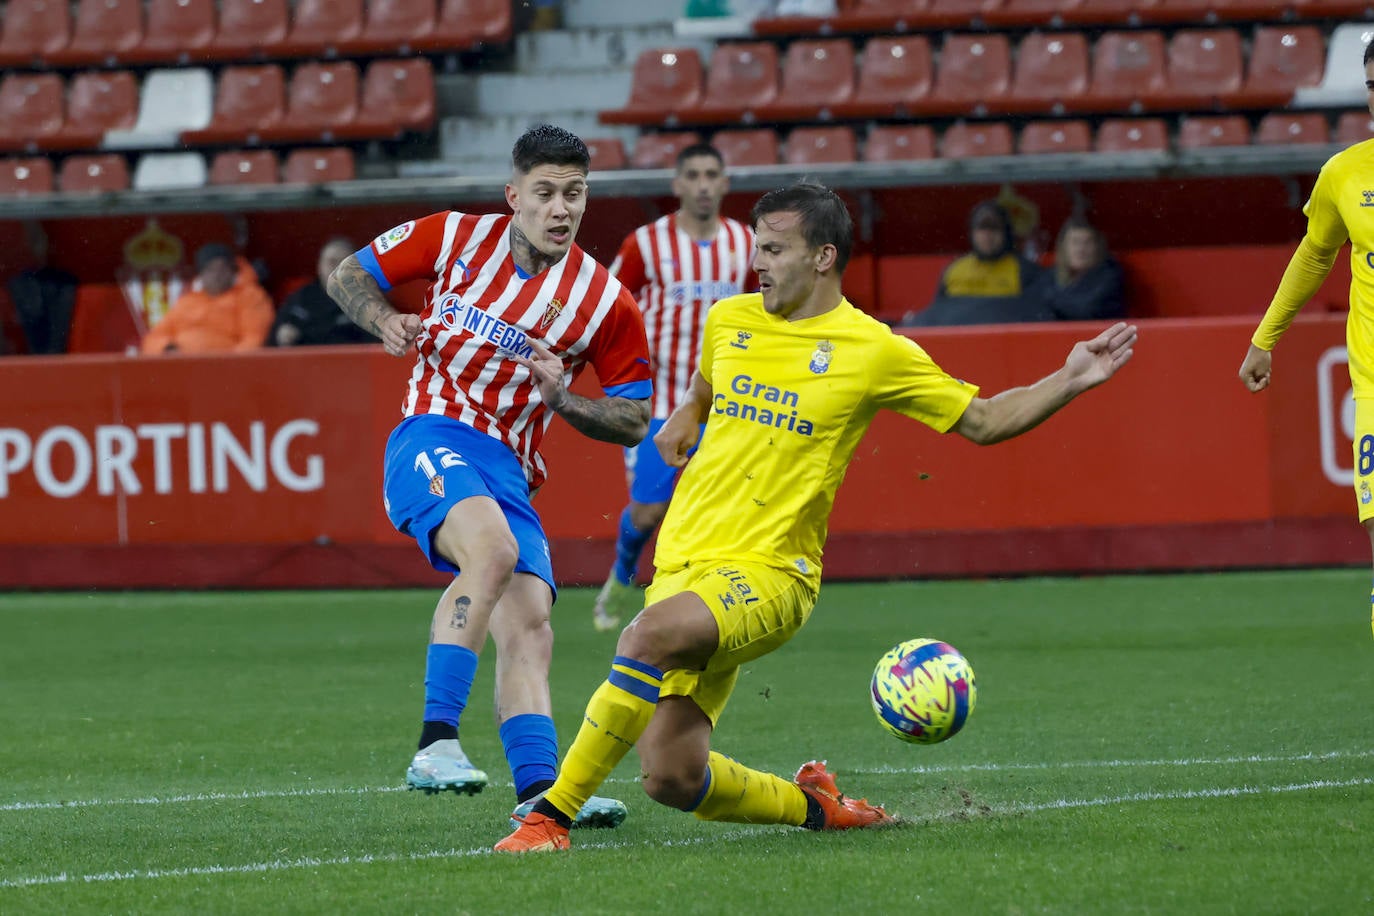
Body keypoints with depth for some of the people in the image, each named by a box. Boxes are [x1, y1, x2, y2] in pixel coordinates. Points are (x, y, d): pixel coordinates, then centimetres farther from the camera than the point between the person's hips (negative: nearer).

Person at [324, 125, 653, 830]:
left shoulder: (607, 304, 1)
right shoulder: (454, 237, 1)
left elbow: (634, 422, 8)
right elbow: (349, 275, 14)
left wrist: (562, 399, -11)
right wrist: (385, 321, -7)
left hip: (510, 471, 4)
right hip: (431, 437, -4)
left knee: (529, 630, -11)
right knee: (493, 548, -33)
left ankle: (539, 790, -16)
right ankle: (436, 740, -39)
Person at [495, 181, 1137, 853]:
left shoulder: (874, 352, -2)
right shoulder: (728, 320, 12)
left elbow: (984, 421, 6)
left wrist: (1070, 381, -5)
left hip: (768, 572, -5)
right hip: (683, 562, 5)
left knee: (653, 634, -37)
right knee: (672, 779, -5)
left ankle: (552, 815, -30)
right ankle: (814, 808, 24)